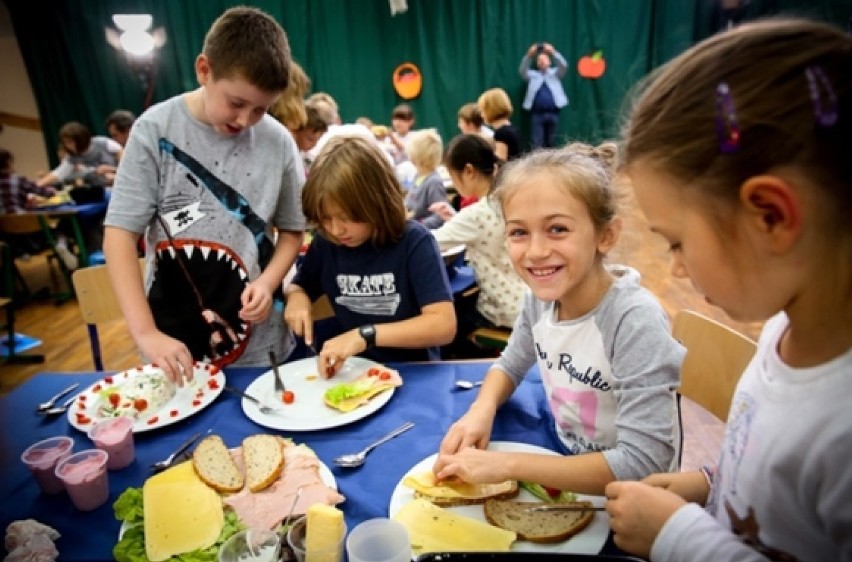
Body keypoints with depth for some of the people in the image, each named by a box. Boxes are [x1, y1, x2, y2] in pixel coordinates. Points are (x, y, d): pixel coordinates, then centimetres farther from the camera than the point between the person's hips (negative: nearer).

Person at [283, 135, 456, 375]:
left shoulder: (414, 241, -15)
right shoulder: (326, 241, -2)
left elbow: (444, 325, -22)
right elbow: (298, 286, 16)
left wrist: (366, 335, -27)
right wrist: (296, 297, -6)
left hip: (410, 369, -3)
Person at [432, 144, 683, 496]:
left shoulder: (635, 321, -27)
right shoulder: (540, 295, -9)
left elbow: (642, 465, -27)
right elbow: (510, 365, 9)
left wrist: (508, 465, -27)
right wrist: (481, 410, -12)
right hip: (563, 462, 5)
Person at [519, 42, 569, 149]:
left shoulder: (555, 73, 15)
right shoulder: (533, 75, 15)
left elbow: (564, 66, -3)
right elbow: (522, 70, -2)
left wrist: (553, 52, -16)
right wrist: (529, 55, -17)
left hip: (552, 113, 1)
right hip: (537, 114, -1)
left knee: (551, 142, 6)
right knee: (537, 142, -6)